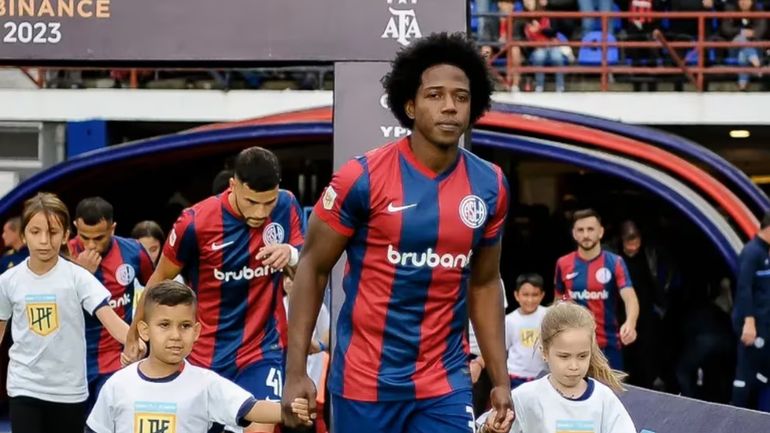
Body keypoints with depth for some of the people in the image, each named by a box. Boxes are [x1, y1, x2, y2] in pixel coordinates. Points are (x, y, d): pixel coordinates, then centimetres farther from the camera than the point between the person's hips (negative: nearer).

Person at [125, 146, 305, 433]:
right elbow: (160, 279, -1)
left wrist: (292, 255, -22)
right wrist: (133, 336, 8)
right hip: (205, 354, 0)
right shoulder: (196, 223, -17)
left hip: (264, 348, 0)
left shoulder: (286, 207, -9)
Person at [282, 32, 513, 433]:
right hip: (365, 380, -3)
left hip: (446, 384, 3)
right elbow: (312, 268, -4)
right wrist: (295, 371, -10)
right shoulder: (363, 178, -11)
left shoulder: (489, 186, 1)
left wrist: (501, 379, 7)